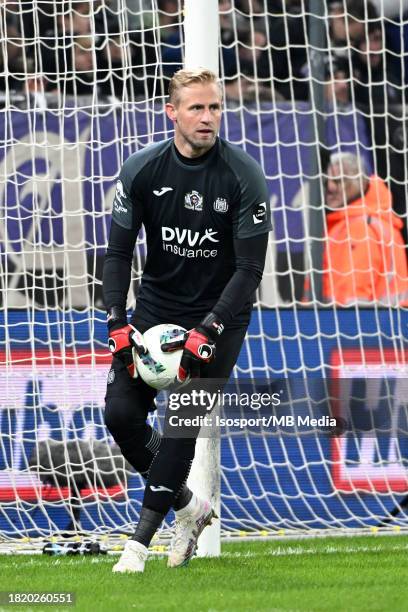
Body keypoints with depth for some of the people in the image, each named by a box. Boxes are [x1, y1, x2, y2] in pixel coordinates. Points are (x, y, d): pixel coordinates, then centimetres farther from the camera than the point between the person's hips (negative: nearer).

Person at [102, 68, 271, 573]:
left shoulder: (244, 177, -16)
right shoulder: (142, 170, -8)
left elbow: (250, 268, -15)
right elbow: (118, 251, -3)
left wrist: (206, 334, -24)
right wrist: (117, 324, -15)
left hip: (219, 314, -4)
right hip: (156, 306, 4)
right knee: (121, 412, -6)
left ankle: (140, 541, -4)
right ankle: (188, 507, 16)